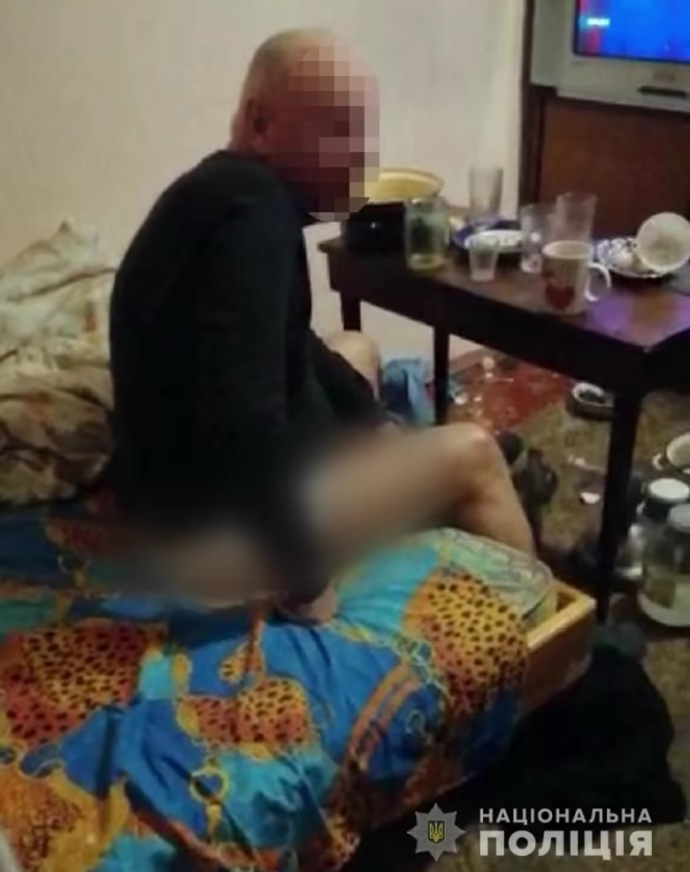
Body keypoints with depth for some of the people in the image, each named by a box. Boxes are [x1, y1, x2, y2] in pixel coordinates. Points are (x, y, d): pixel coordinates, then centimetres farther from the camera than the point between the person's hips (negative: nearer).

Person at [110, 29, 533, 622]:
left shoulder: (233, 191, 4)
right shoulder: (252, 208, -27)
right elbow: (242, 425, -38)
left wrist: (377, 425, 13)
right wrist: (307, 583, -26)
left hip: (188, 470, 10)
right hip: (217, 514, -10)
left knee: (357, 351, 28)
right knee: (474, 455, 3)